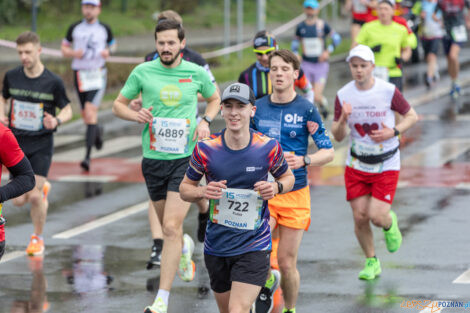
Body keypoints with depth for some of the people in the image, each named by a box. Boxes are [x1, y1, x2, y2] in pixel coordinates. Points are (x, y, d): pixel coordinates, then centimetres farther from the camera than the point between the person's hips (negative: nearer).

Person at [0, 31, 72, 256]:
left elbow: (67, 110, 1)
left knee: (34, 196, -8)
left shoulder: (53, 82, -10)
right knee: (19, 200, 1)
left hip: (41, 145, -3)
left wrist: (56, 121, -21)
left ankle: (38, 237, 17)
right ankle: (42, 189, 36)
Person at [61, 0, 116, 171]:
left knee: (90, 113, -18)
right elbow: (64, 48, 12)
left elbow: (112, 44, 19)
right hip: (80, 73, 3)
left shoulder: (104, 29, 5)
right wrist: (73, 53, -10)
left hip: (97, 75, -3)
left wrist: (108, 51, -4)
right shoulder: (75, 28, 6)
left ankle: (88, 156, -21)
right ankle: (98, 131, 48)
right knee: (85, 116, 11)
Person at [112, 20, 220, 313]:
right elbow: (119, 104, 11)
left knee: (172, 227, -14)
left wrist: (206, 121, 0)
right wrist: (135, 115, -10)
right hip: (153, 158, 2)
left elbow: (215, 99, 19)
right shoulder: (142, 72, 0)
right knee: (169, 228, 15)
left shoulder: (197, 73, 0)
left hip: (186, 157, -2)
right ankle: (185, 246, 53)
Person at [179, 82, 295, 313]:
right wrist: (202, 192, -17)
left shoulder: (268, 147, -8)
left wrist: (276, 188, -12)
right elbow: (185, 188, 5)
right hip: (216, 247, 3)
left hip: (254, 247, -3)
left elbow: (288, 177, 11)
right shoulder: (205, 149, -7)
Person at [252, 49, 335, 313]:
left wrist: (303, 160, -19)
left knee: (287, 263, 1)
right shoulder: (257, 108, 5)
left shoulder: (306, 109, -3)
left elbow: (329, 152, -3)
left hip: (295, 194, -2)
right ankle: (267, 282, 16)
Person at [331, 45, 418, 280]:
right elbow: (338, 136, 0)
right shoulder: (343, 95, -4)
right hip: (356, 164, 2)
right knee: (360, 217, -1)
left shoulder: (389, 91, -10)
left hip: (386, 165, -2)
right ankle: (371, 262, 21)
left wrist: (394, 132, -14)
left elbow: (411, 116, 3)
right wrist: (343, 119, -21)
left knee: (377, 217, -12)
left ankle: (390, 223, 26)